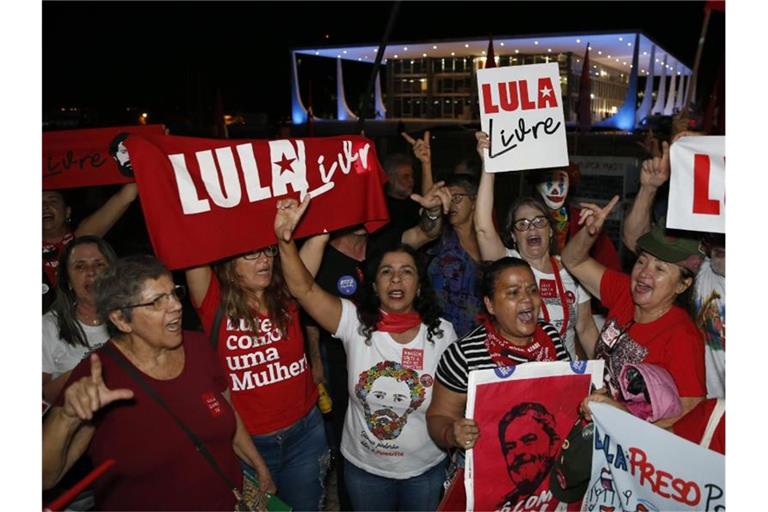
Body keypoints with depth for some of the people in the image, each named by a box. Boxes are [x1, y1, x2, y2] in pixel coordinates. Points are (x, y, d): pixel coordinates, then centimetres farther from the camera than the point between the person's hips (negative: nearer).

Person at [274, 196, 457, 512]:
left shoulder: (442, 333, -11)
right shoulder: (354, 322, -15)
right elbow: (304, 289, -27)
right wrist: (285, 239, -41)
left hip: (425, 470, 1)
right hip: (364, 468, 0)